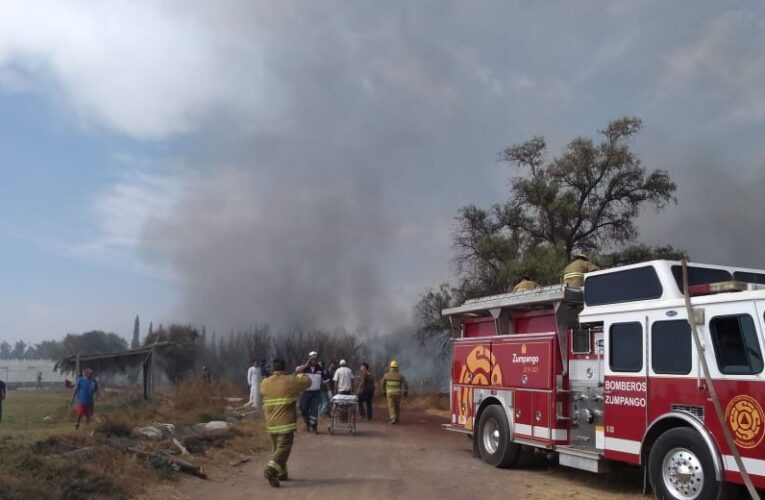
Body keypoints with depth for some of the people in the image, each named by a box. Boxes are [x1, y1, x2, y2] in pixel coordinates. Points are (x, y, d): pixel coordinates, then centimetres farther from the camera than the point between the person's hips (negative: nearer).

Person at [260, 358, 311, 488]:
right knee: (284, 448, -6)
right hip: (286, 423, -5)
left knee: (276, 448, 18)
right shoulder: (290, 381, -7)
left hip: (271, 424, 5)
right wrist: (300, 375, 25)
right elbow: (308, 381, 6)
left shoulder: (264, 383, 4)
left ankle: (281, 473, 24)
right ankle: (271, 470, -23)